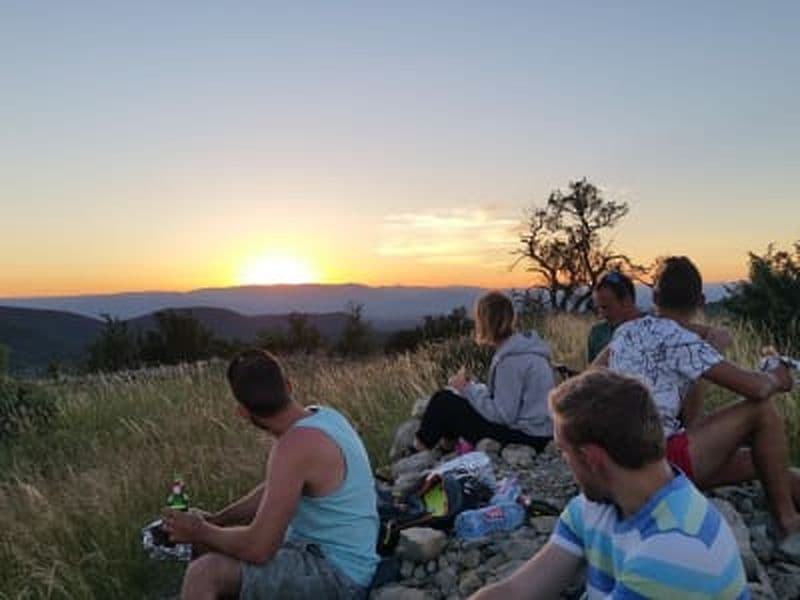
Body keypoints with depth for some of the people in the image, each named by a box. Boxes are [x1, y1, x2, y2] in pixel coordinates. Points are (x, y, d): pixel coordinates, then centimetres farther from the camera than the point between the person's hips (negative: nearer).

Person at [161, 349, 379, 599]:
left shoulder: (296, 445, -27)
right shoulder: (320, 416, 1)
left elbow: (259, 548, -25)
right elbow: (272, 492, 15)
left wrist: (200, 533, -9)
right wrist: (214, 520, 9)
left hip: (336, 575, -10)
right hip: (336, 555, 10)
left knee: (203, 574, -19)